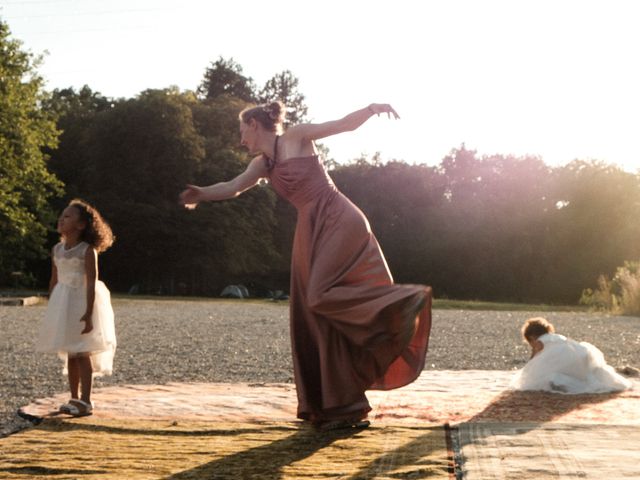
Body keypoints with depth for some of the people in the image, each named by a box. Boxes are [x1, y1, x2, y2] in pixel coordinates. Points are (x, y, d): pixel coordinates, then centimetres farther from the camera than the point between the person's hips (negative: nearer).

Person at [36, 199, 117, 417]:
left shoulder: (88, 250, -12)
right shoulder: (57, 249, 6)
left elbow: (91, 284, -16)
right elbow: (54, 281, 12)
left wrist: (89, 314, -21)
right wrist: (51, 311, 12)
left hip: (82, 303, -6)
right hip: (63, 304, 6)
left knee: (82, 354, -4)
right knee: (70, 355, 10)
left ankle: (85, 401, 2)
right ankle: (74, 398, 19)